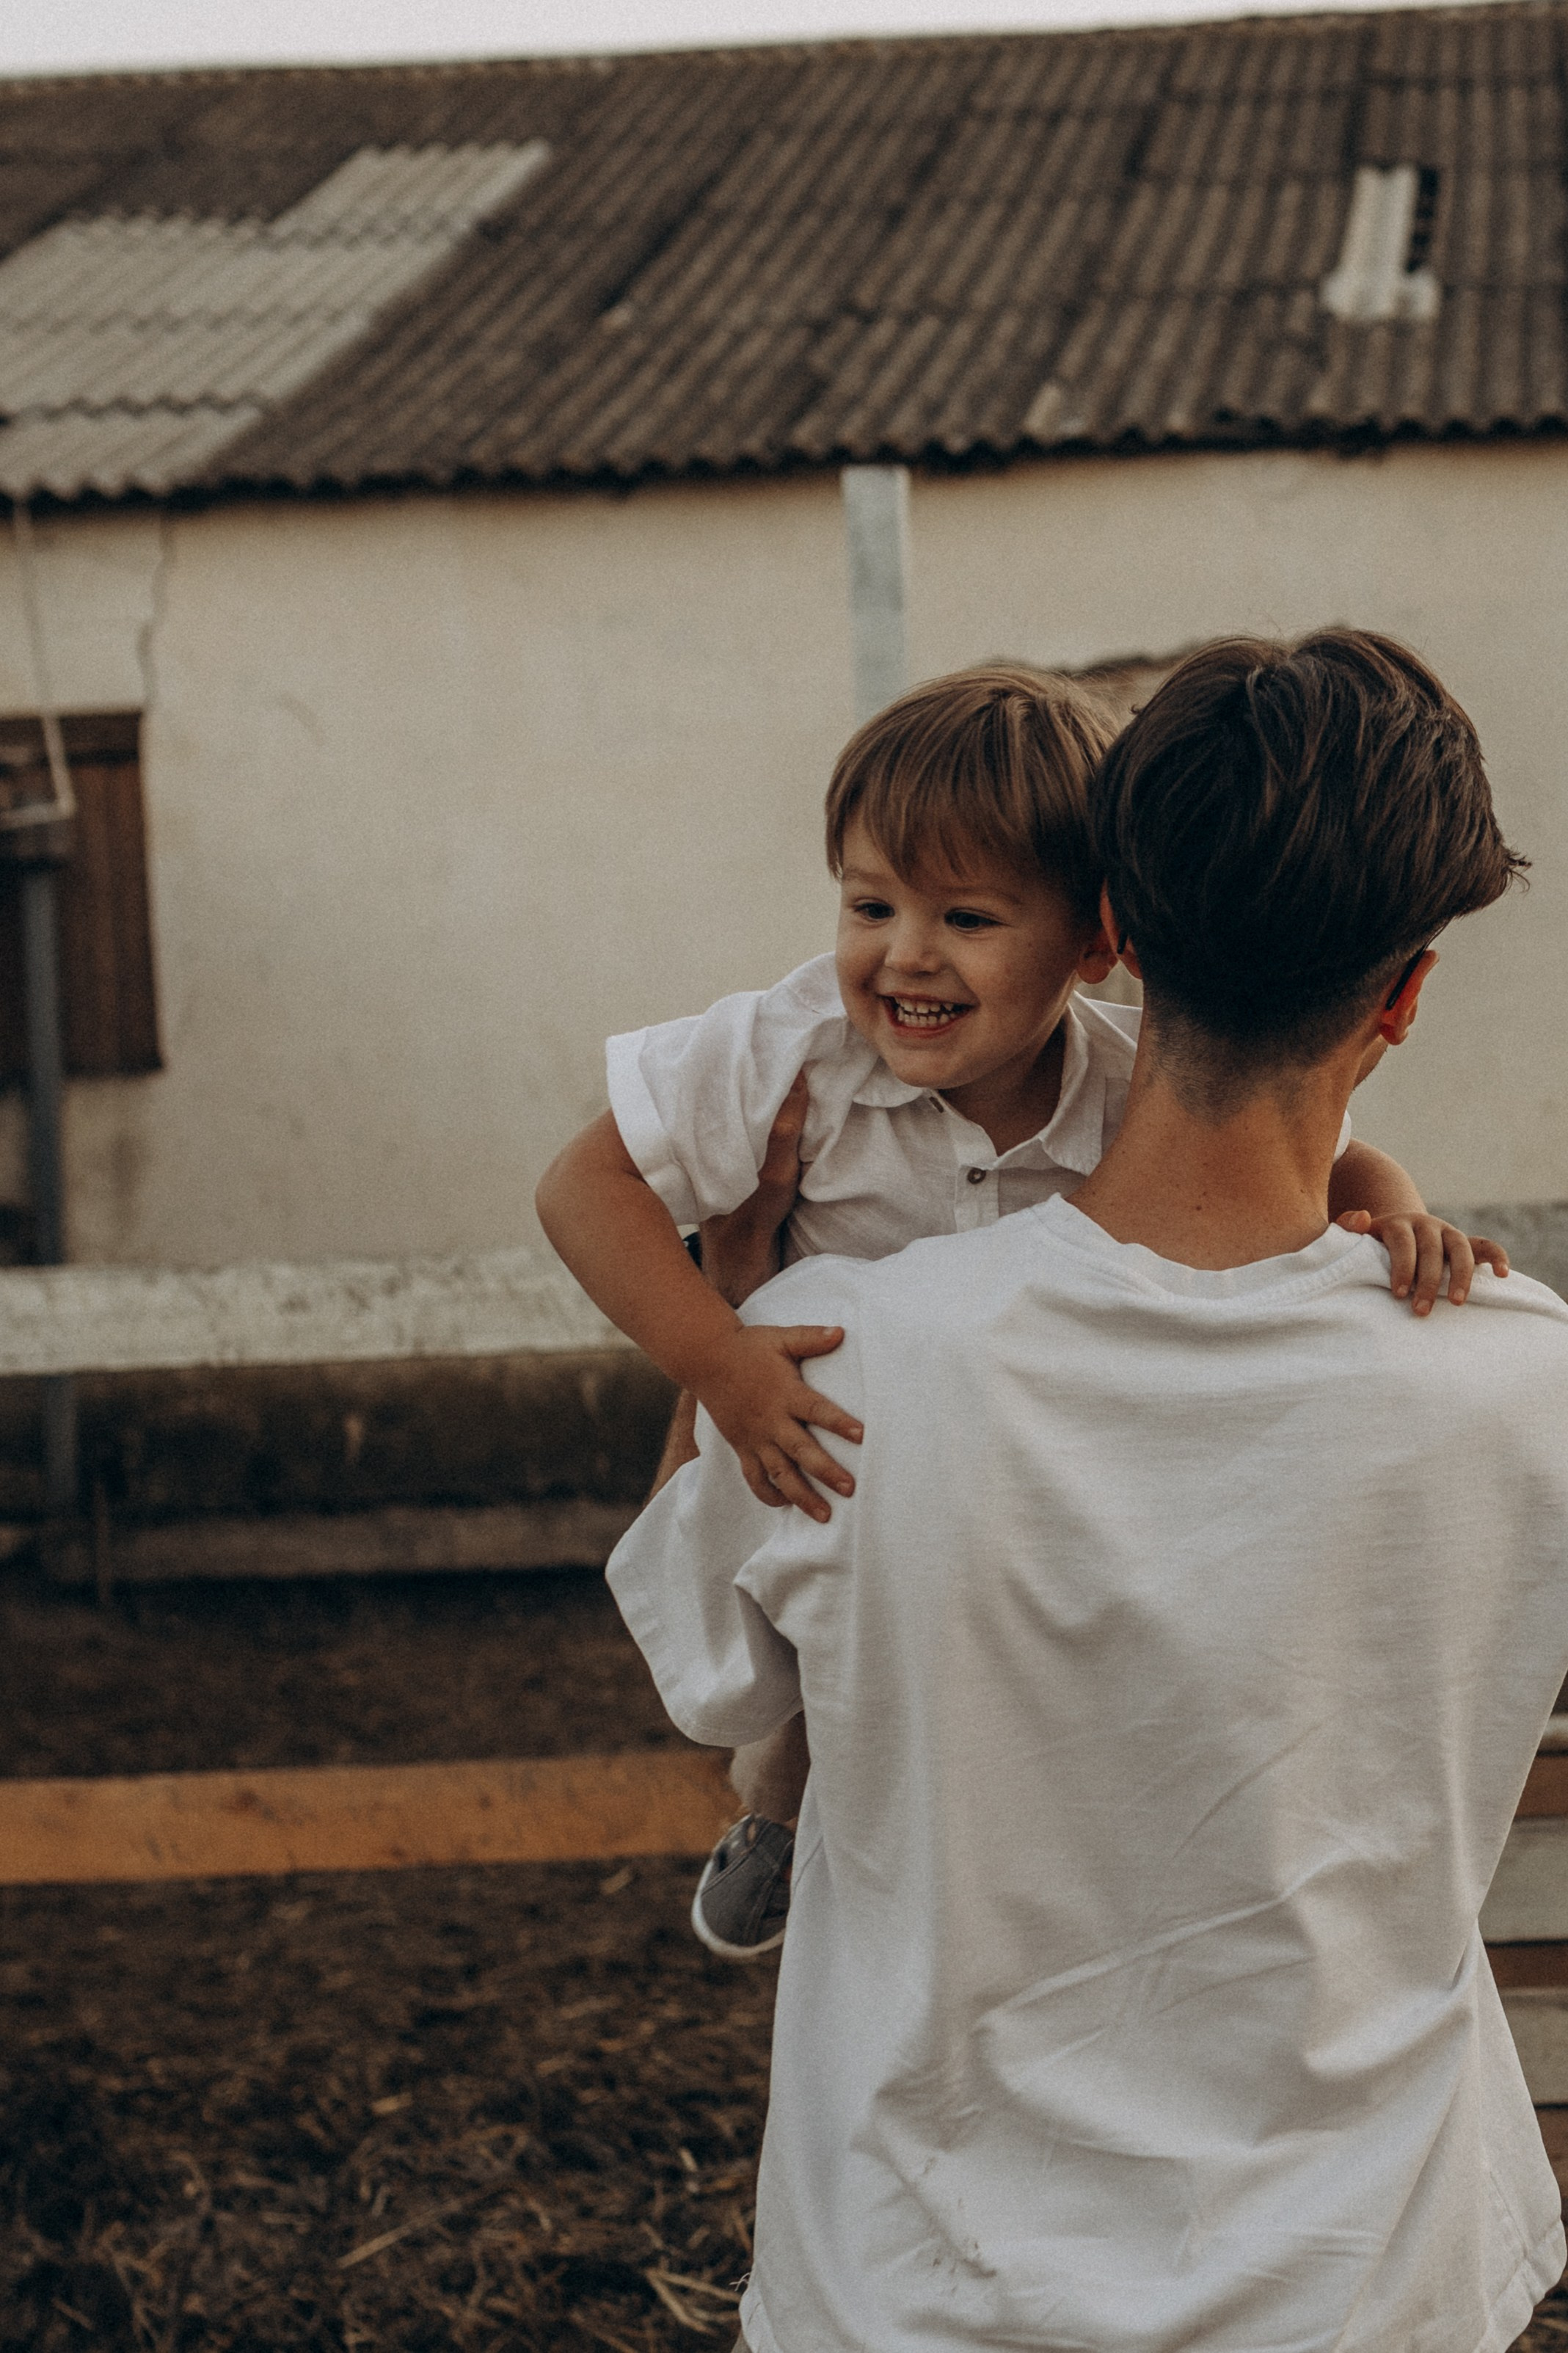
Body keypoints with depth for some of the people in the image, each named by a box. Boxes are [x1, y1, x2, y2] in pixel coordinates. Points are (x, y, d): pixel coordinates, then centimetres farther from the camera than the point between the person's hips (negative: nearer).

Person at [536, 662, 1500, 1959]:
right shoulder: (793, 1055, -33)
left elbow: (1324, 1166, -16)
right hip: (821, 1472, -1)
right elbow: (588, 1184, -31)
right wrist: (719, 1362, -44)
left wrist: (1398, 1217, -41)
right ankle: (778, 1807, 56)